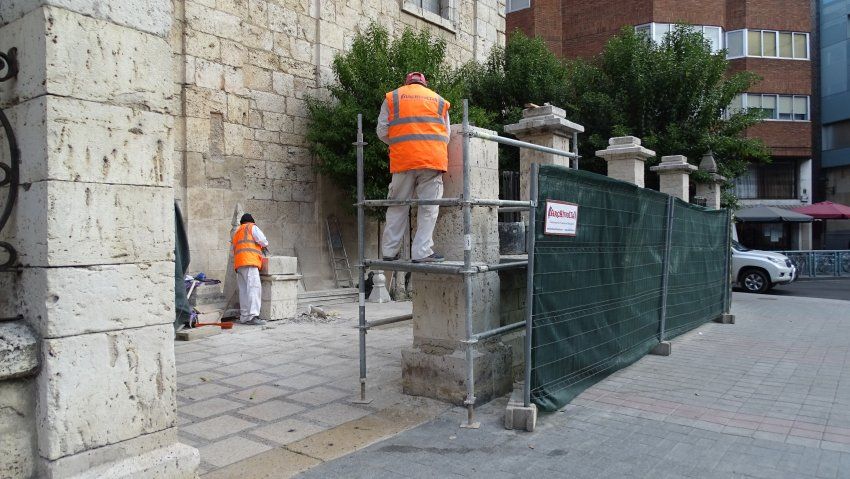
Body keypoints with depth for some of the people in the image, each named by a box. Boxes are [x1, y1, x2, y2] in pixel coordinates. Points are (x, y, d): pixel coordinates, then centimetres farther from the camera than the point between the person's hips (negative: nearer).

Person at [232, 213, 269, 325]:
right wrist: (265, 247, 20)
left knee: (244, 290, 5)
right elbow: (263, 241, -2)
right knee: (254, 287, -16)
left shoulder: (237, 232, 32)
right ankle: (253, 316, -27)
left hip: (238, 263, 8)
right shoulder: (252, 227, 10)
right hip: (249, 261, -8)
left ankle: (244, 316, 2)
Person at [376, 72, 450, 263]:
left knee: (398, 206, 9)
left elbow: (382, 132, 9)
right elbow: (446, 136, 16)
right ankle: (422, 252, -2)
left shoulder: (392, 97, 15)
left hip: (403, 159, 0)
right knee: (429, 208, 3)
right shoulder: (439, 100, 19)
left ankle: (390, 251, 12)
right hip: (433, 159, 0)